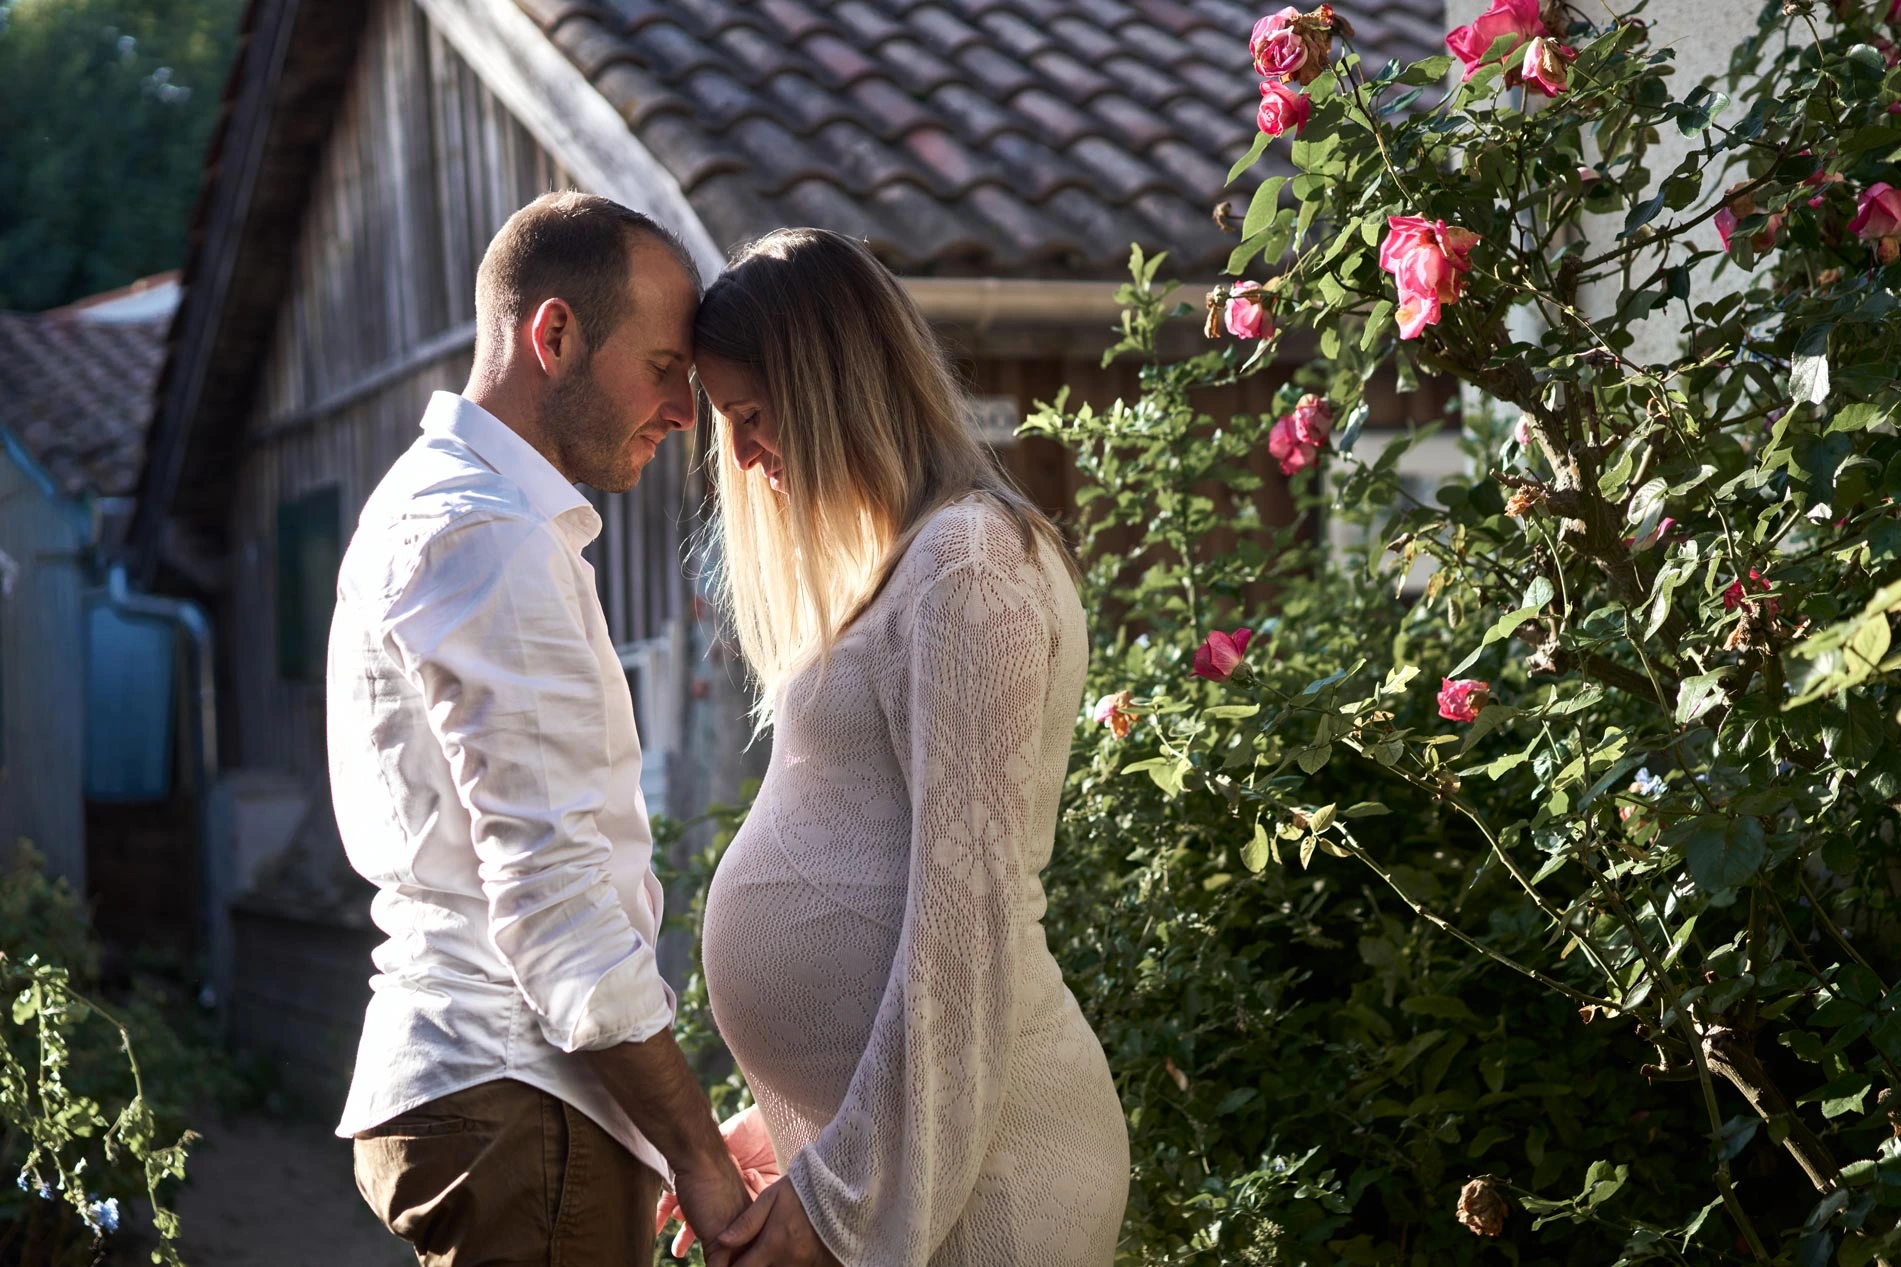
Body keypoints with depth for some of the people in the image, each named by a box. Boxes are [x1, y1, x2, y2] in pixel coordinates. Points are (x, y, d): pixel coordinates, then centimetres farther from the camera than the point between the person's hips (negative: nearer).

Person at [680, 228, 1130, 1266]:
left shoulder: (968, 564, -13)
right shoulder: (897, 567, 16)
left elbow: (967, 909, -18)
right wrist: (778, 1136, 17)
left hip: (950, 1161, -9)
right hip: (869, 1135, 9)